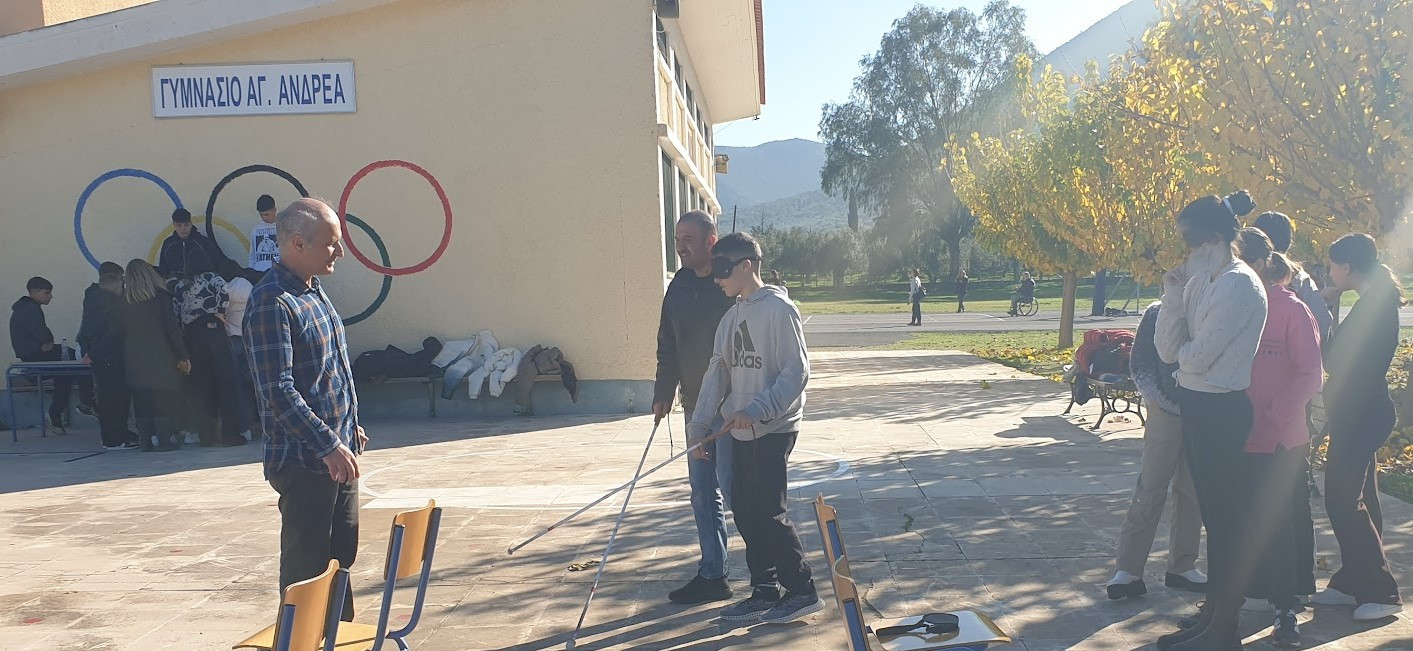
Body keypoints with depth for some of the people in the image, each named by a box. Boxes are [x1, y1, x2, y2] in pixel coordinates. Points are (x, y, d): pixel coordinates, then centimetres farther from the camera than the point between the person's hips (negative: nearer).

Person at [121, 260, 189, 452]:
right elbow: (172, 328, -9)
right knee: (164, 399, 1)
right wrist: (183, 357, -7)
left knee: (141, 400, 8)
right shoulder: (161, 296, -7)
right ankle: (165, 439, -1)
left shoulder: (125, 300, 3)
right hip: (160, 356, -4)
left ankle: (147, 440, 10)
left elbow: (122, 330, 5)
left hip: (134, 358, 4)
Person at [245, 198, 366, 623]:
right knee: (307, 566, 2)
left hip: (338, 452, 9)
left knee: (342, 555, 18)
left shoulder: (313, 291, 11)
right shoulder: (271, 302, -18)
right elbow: (279, 392, -23)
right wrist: (328, 445, -23)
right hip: (305, 460, -9)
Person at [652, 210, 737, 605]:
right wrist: (664, 392, 10)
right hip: (696, 405, 8)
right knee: (703, 492, 11)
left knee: (730, 486, -7)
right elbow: (667, 346, 15)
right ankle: (711, 575, 21)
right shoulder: (679, 286, 9)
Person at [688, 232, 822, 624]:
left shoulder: (779, 309, -12)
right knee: (744, 511, 9)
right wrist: (698, 425, 3)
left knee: (767, 514, -6)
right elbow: (717, 374, 10)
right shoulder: (730, 318, 12)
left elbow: (796, 373, -17)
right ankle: (764, 592, 21)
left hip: (774, 429, -8)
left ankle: (802, 591, 8)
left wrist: (757, 409, -25)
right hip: (741, 432, 8)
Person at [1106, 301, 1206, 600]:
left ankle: (1182, 565, 22)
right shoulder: (1157, 314, -1)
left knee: (1192, 492, 10)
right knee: (1150, 491, -3)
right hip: (1167, 414, -3)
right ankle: (1128, 569, 3)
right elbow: (1140, 364, -2)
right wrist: (1162, 401, -11)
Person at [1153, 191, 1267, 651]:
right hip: (1197, 406, 9)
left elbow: (1197, 356, -21)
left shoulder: (1238, 284, -17)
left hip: (1221, 410, -9)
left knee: (1226, 517, 1)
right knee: (1212, 514, 16)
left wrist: (1181, 351, 1)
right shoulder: (1200, 280, 9)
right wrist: (1173, 295, -6)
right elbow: (1168, 350, 4)